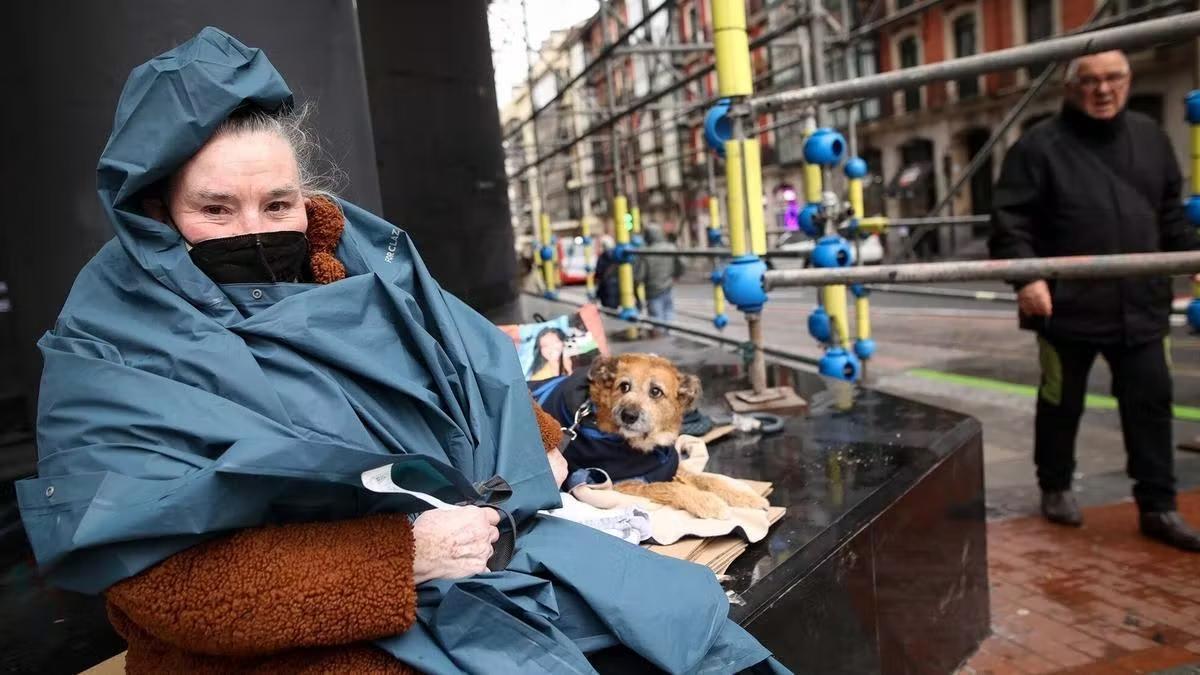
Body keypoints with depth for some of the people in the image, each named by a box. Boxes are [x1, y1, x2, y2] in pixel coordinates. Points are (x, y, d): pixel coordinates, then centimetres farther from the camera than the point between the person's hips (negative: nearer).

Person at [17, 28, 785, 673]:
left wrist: (535, 444, 0)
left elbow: (474, 363, 16)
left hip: (480, 546, 6)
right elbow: (169, 580, -21)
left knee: (680, 606, 5)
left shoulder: (364, 262, 2)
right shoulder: (113, 356, -13)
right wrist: (402, 557, -26)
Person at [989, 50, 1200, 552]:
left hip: (1140, 305, 5)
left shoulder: (1150, 137, 11)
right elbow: (1011, 221, -12)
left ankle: (1157, 506, 19)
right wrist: (1026, 276, -24)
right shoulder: (1040, 146, -7)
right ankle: (1055, 488, 29)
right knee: (1061, 404, 10)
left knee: (1151, 403, 7)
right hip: (1068, 307, -4)